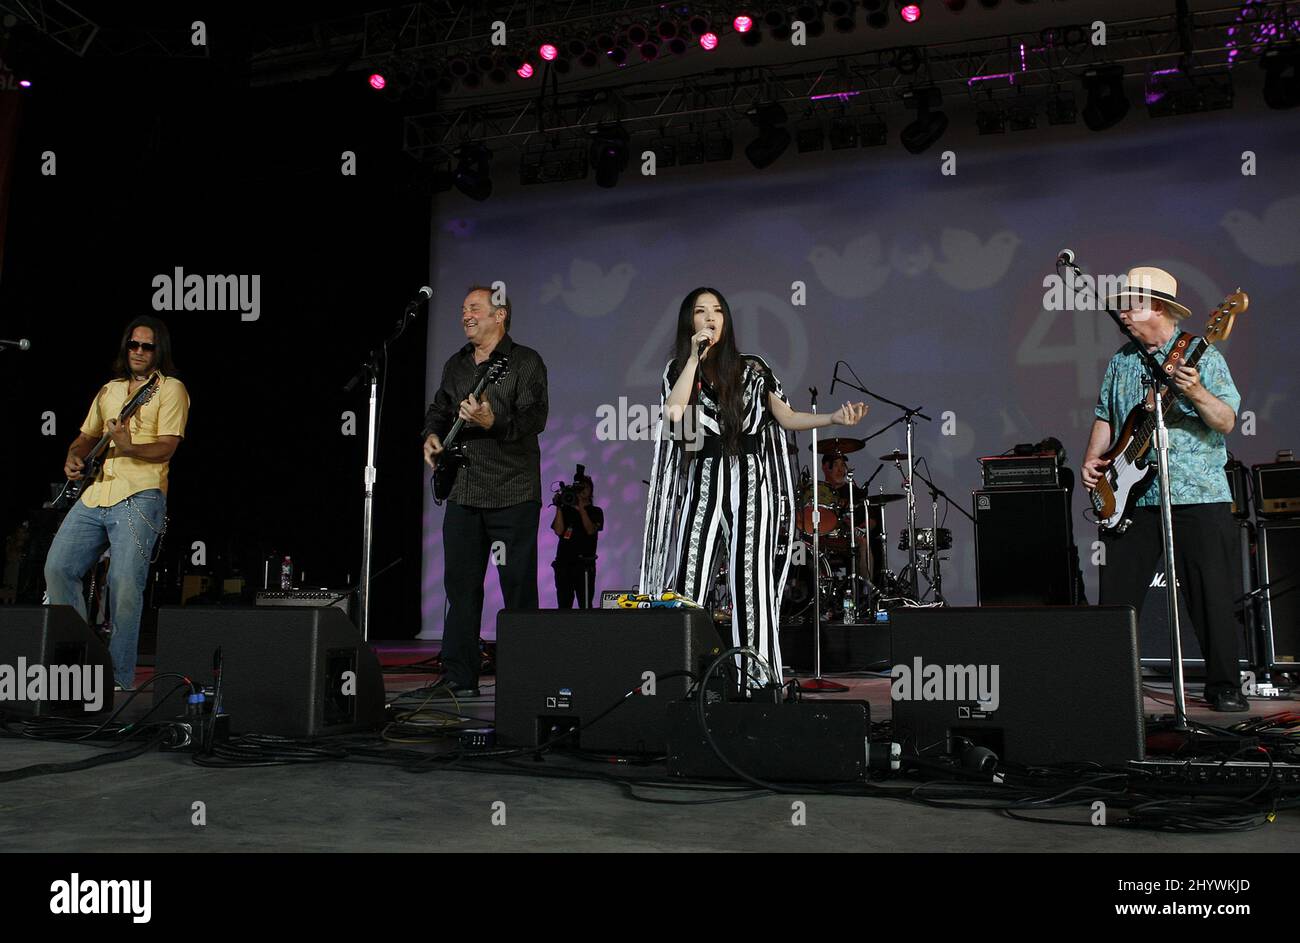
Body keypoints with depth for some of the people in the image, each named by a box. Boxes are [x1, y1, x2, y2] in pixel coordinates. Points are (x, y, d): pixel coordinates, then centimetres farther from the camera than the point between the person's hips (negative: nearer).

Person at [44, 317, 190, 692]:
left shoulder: (170, 389, 2)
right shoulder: (109, 390, 23)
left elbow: (167, 447, -9)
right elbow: (86, 436, 30)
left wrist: (130, 448, -28)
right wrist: (74, 457, 8)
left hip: (139, 496, -7)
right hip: (95, 495, 7)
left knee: (125, 582, -14)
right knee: (58, 568, 0)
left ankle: (119, 681, -7)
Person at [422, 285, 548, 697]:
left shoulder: (525, 361, -3)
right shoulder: (455, 365, 17)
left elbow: (536, 417, -15)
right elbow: (437, 410, 26)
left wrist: (493, 422, -29)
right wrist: (432, 436, 5)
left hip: (513, 493, -6)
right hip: (462, 491, 6)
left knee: (518, 586, -2)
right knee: (461, 585, 6)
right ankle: (458, 678, 12)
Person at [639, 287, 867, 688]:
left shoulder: (752, 368, 10)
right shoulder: (678, 369, 12)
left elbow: (786, 417, 6)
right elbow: (673, 413, -9)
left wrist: (834, 417, -10)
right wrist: (695, 357, -6)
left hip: (750, 479, -1)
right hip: (702, 481, 1)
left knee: (750, 579, -7)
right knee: (688, 580, -7)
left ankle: (756, 680, -5)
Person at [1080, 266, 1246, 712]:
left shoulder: (1202, 355, -2)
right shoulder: (1122, 360, 14)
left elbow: (1227, 422, -9)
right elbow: (1105, 417, 20)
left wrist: (1196, 393, -27)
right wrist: (1093, 458, 5)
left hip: (1197, 495, -4)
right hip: (1130, 495, 4)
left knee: (1212, 596, -1)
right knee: (1115, 595, 4)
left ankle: (1224, 687, 13)